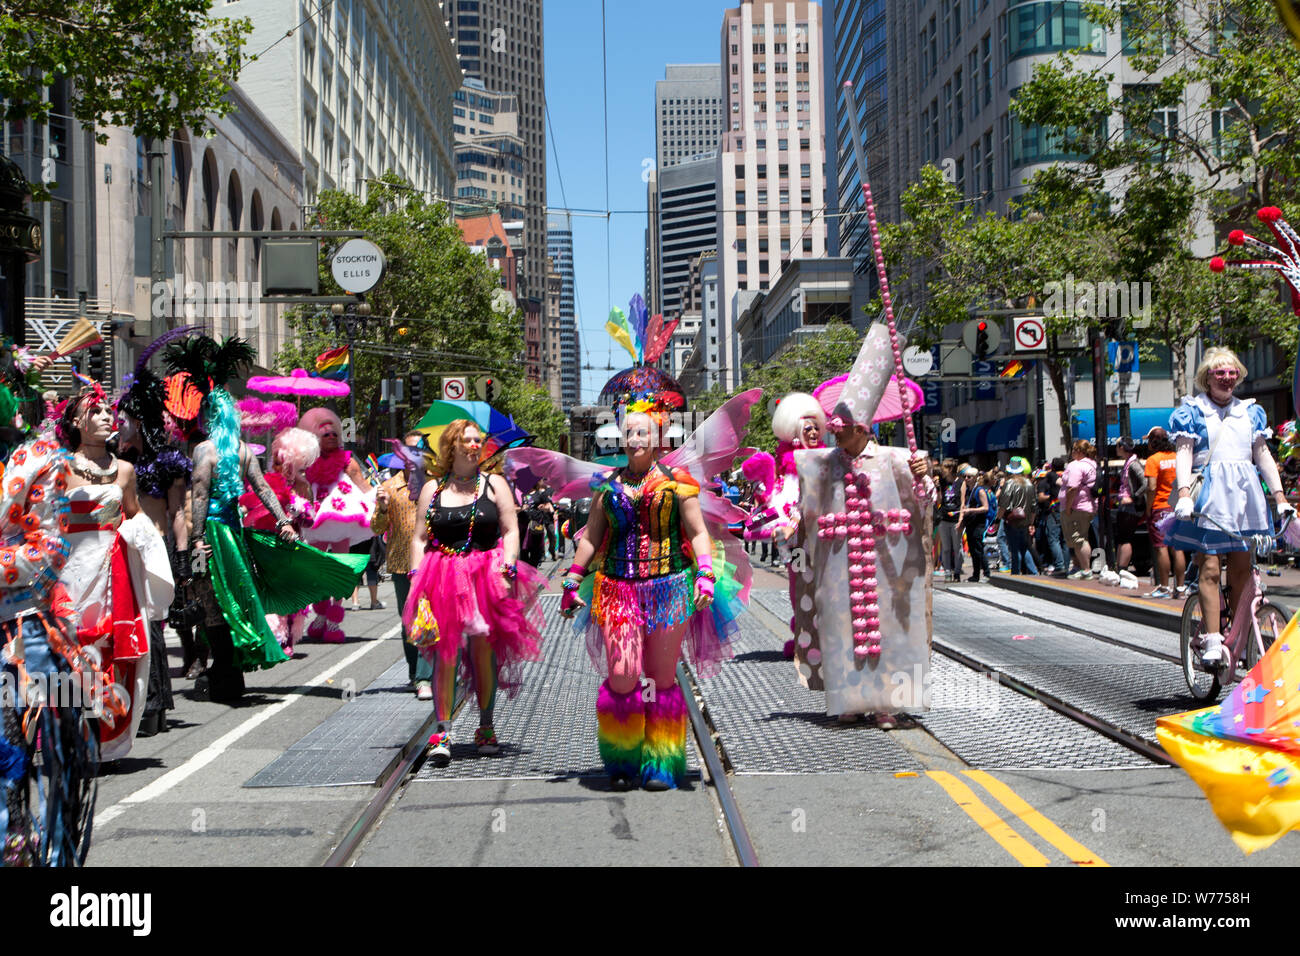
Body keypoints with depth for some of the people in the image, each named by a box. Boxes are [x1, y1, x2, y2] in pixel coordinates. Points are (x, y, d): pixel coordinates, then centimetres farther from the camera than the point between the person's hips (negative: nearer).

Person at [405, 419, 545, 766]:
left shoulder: (494, 484, 8)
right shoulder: (432, 489, 11)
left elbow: (510, 531, 3)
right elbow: (419, 538, 10)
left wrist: (508, 571, -8)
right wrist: (416, 579, 0)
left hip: (486, 577, 0)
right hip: (443, 578, 0)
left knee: (484, 649, 2)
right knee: (445, 653, -7)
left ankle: (486, 727, 14)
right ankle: (443, 731, -5)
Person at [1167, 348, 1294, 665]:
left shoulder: (1250, 411, 17)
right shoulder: (1191, 411, 5)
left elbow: (1263, 454, 17)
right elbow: (1184, 453, -5)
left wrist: (1280, 497, 10)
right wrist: (1184, 493, -19)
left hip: (1243, 495, 4)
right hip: (1208, 493, -4)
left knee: (1241, 571, 2)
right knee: (1210, 569, -11)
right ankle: (1213, 642, -14)